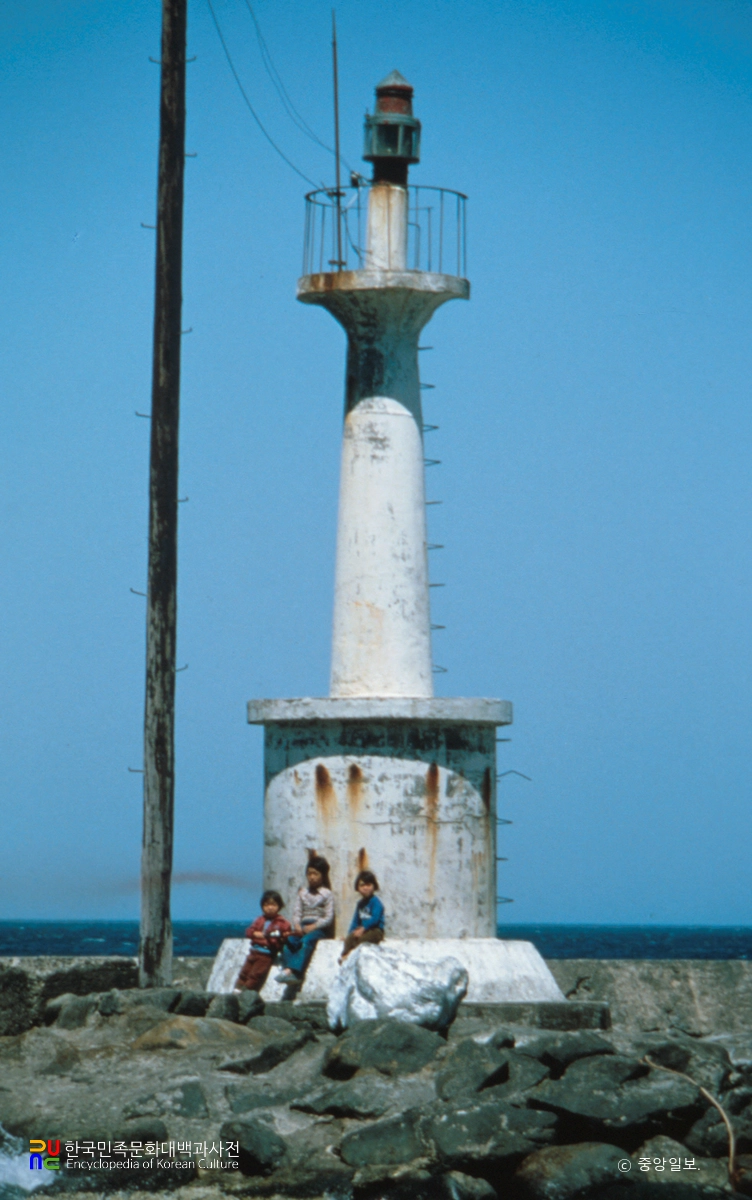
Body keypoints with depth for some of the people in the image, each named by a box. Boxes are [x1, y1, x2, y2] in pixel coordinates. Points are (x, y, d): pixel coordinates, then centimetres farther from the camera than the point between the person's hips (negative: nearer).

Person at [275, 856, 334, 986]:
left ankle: (292, 971, -47)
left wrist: (314, 926, -17)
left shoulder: (326, 894, 4)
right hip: (303, 926, 4)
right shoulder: (302, 893, 17)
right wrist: (297, 925, -13)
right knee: (289, 941, -26)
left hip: (319, 927, -4)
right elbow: (297, 911, 8)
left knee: (307, 941, -35)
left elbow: (328, 917, -4)